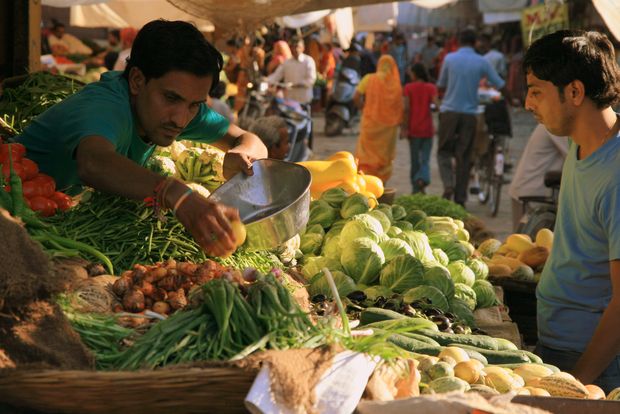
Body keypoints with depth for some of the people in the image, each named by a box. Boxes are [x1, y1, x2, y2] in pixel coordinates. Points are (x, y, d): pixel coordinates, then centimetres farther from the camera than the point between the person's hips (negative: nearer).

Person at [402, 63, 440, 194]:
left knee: (415, 160, 10)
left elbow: (406, 108, -9)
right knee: (425, 160, 2)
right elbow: (436, 104, -11)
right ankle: (423, 179, -26)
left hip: (413, 129, 0)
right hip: (427, 129, 0)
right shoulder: (431, 87, 1)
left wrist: (404, 128, -8)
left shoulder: (408, 87, -1)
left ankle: (416, 189, 11)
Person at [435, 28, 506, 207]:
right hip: (469, 113, 1)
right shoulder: (481, 62, -1)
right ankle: (460, 197, 9)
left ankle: (448, 184, -13)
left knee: (444, 151, 11)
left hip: (449, 111, -1)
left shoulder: (449, 58, -2)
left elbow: (440, 86, 8)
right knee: (464, 157, 7)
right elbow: (500, 85, 4)